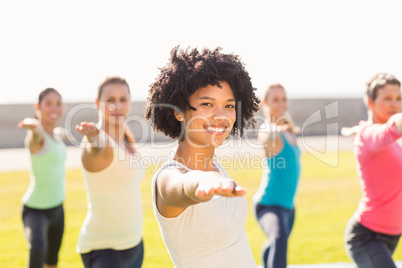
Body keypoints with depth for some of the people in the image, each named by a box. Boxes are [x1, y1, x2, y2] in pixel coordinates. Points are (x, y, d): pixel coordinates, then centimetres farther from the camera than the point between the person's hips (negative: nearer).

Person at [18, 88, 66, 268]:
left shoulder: (58, 134, 4)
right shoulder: (37, 135, -20)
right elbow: (36, 137, -49)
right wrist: (34, 125, -67)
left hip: (57, 206, 8)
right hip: (35, 209, -7)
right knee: (38, 248, -35)